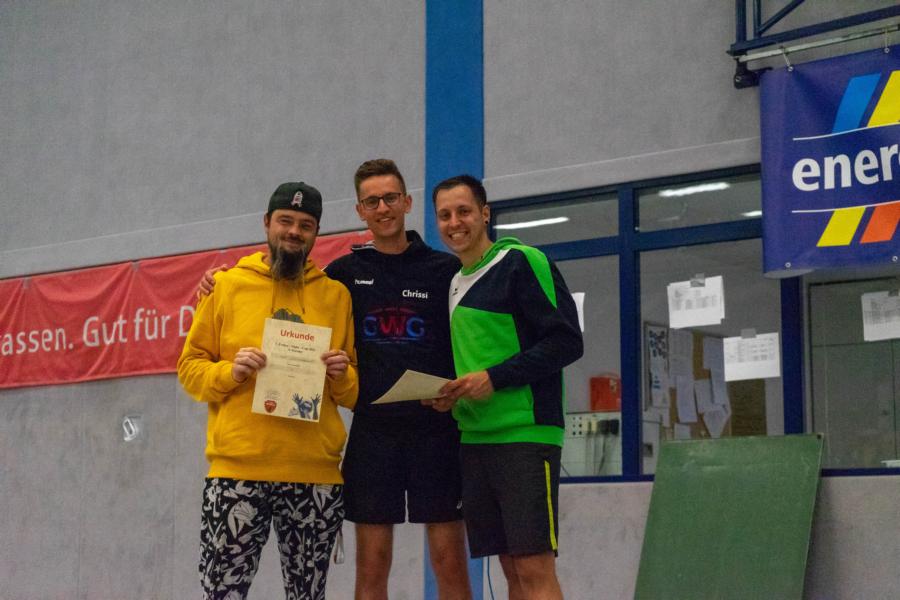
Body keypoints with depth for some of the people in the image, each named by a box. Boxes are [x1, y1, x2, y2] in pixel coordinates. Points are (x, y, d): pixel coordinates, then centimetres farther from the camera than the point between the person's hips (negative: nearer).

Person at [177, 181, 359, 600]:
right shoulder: (227, 286, 7)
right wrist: (230, 372, -12)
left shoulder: (336, 295, 11)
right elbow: (190, 368, 7)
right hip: (238, 469, -2)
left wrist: (343, 375, -7)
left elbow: (355, 392, 14)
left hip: (316, 473, 2)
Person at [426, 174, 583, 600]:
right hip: (474, 439, 7)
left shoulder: (523, 263, -5)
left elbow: (566, 341, -12)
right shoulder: (454, 283, 18)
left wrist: (494, 378, -17)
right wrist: (449, 395, 5)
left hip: (524, 435, -7)